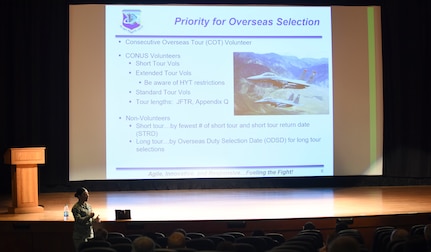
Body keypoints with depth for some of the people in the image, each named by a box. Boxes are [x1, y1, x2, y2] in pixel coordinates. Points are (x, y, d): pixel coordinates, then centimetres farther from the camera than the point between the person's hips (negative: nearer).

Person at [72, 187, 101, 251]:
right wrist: (89, 217, -35)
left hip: (90, 234, 6)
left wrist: (95, 220, -4)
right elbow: (79, 220, -22)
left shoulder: (88, 205, 10)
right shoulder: (76, 207, -11)